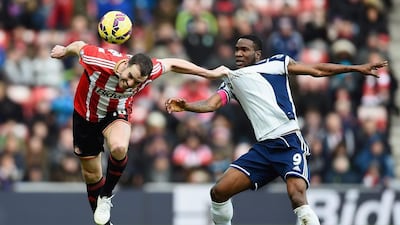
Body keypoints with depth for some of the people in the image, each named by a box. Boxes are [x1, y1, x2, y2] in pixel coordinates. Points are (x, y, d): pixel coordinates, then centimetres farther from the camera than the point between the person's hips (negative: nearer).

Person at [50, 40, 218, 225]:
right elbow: (78, 46, -14)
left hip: (116, 113, 0)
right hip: (86, 115, 0)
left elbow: (171, 64, -8)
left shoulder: (147, 72, -27)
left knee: (119, 148, -33)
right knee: (91, 174, 8)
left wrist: (208, 73, 1)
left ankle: (105, 197, -8)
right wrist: (64, 51, 9)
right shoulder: (100, 61, -35)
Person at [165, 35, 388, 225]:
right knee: (219, 192, -4)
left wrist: (357, 68, 5)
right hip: (263, 148, 5)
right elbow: (212, 104, 6)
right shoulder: (231, 79, 19)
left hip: (290, 142, -5)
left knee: (297, 195, -27)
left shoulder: (277, 63, 9)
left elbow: (317, 70, 9)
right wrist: (185, 106, -13)